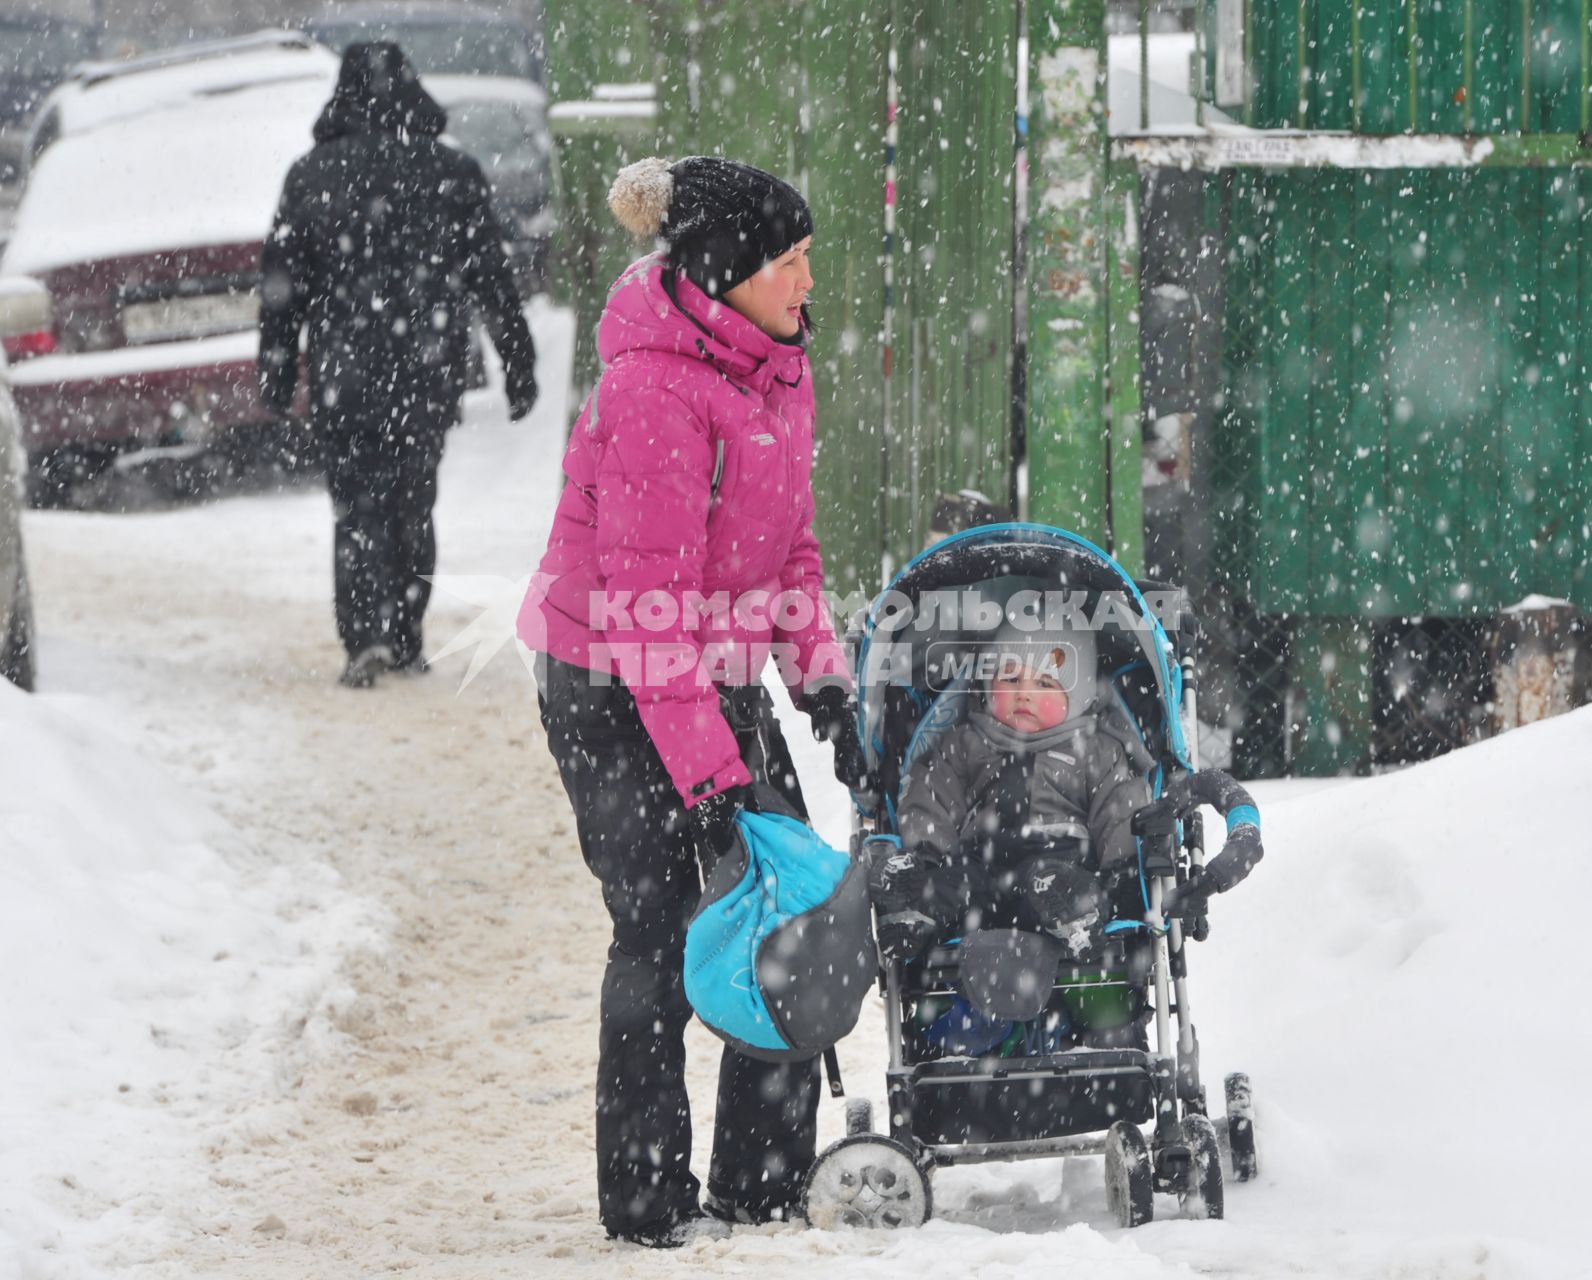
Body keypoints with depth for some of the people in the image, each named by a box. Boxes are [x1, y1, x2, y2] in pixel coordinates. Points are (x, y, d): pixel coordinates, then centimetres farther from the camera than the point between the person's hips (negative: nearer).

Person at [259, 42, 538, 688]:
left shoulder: (311, 177, -1)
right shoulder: (453, 175, 0)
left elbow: (281, 283, 1)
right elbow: (493, 279, 3)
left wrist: (276, 370, 8)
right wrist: (519, 367, 9)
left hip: (345, 374, -1)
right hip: (430, 369, 1)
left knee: (358, 506, 2)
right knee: (413, 503, 14)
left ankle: (367, 634, -15)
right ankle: (405, 639, 15)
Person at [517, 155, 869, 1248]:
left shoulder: (772, 362, 5)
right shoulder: (656, 389, -23)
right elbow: (649, 602, -25)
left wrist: (822, 678, 6)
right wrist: (708, 770, -26)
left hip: (721, 676, 8)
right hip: (614, 695, -8)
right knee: (661, 935, -6)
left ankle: (765, 1183, 13)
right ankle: (647, 1200, 4)